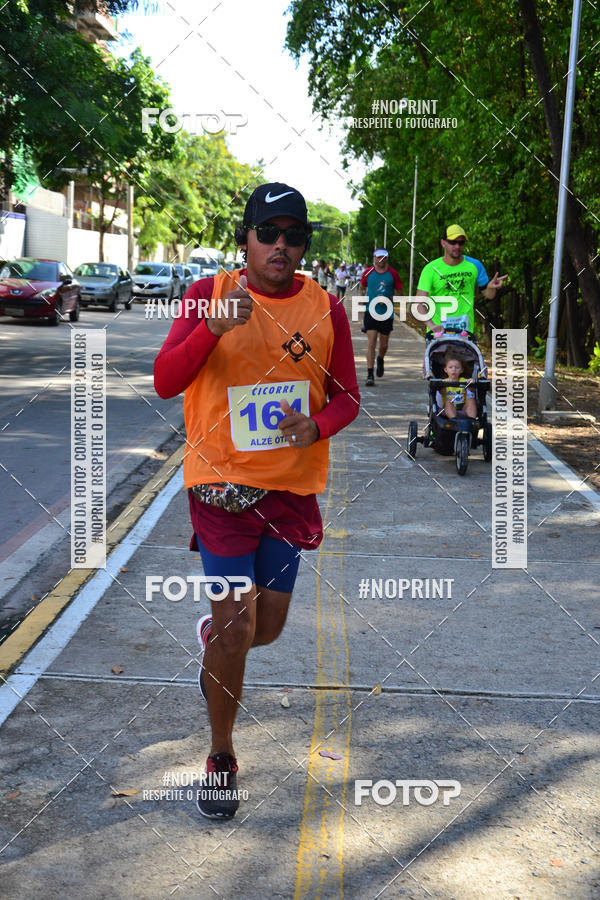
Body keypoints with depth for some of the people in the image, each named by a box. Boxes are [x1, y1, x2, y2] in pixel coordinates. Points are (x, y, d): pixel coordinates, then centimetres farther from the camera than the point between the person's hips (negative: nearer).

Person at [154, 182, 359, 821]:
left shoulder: (325, 309, 0)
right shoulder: (209, 295, -6)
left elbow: (346, 395, 6)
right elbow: (165, 382, -14)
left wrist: (318, 426, -17)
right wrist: (213, 328, -30)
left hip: (292, 486, 3)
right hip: (222, 481, -3)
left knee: (266, 626, 13)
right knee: (235, 626, -4)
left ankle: (213, 638, 50)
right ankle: (222, 759, 18)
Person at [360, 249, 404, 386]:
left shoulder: (393, 273, 1)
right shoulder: (368, 272, 2)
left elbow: (400, 291, 6)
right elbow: (362, 287, 18)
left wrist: (390, 299, -12)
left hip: (387, 312, 1)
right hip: (371, 311, -1)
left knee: (384, 345, 10)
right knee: (371, 343, -11)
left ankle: (380, 360, 46)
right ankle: (370, 375, -10)